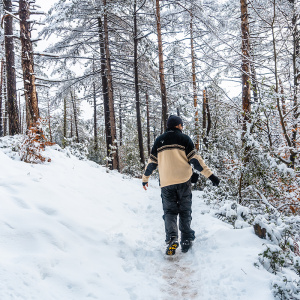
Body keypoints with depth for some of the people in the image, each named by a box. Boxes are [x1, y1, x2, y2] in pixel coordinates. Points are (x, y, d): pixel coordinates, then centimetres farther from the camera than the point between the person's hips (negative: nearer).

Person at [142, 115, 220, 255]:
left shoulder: (159, 140, 11)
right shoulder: (184, 138, 3)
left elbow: (151, 162, 12)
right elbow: (195, 159, -7)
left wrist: (145, 179, 24)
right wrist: (209, 175, -7)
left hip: (166, 183, 2)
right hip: (183, 180, -1)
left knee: (169, 211, 8)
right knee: (185, 211, 10)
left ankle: (171, 239, -11)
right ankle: (186, 241, 11)